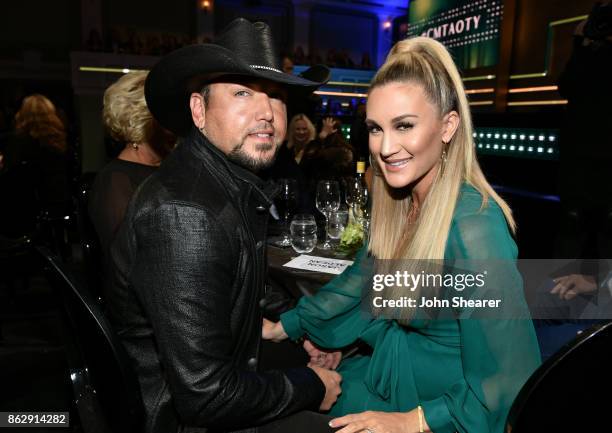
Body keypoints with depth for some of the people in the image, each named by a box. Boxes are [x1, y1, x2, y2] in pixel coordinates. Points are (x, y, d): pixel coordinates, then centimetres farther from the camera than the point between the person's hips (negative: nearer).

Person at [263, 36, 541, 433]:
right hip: (390, 372, 6)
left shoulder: (474, 226, -30)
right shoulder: (402, 204, -7)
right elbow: (362, 278, 7)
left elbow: (509, 383, -25)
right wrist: (283, 327, 10)